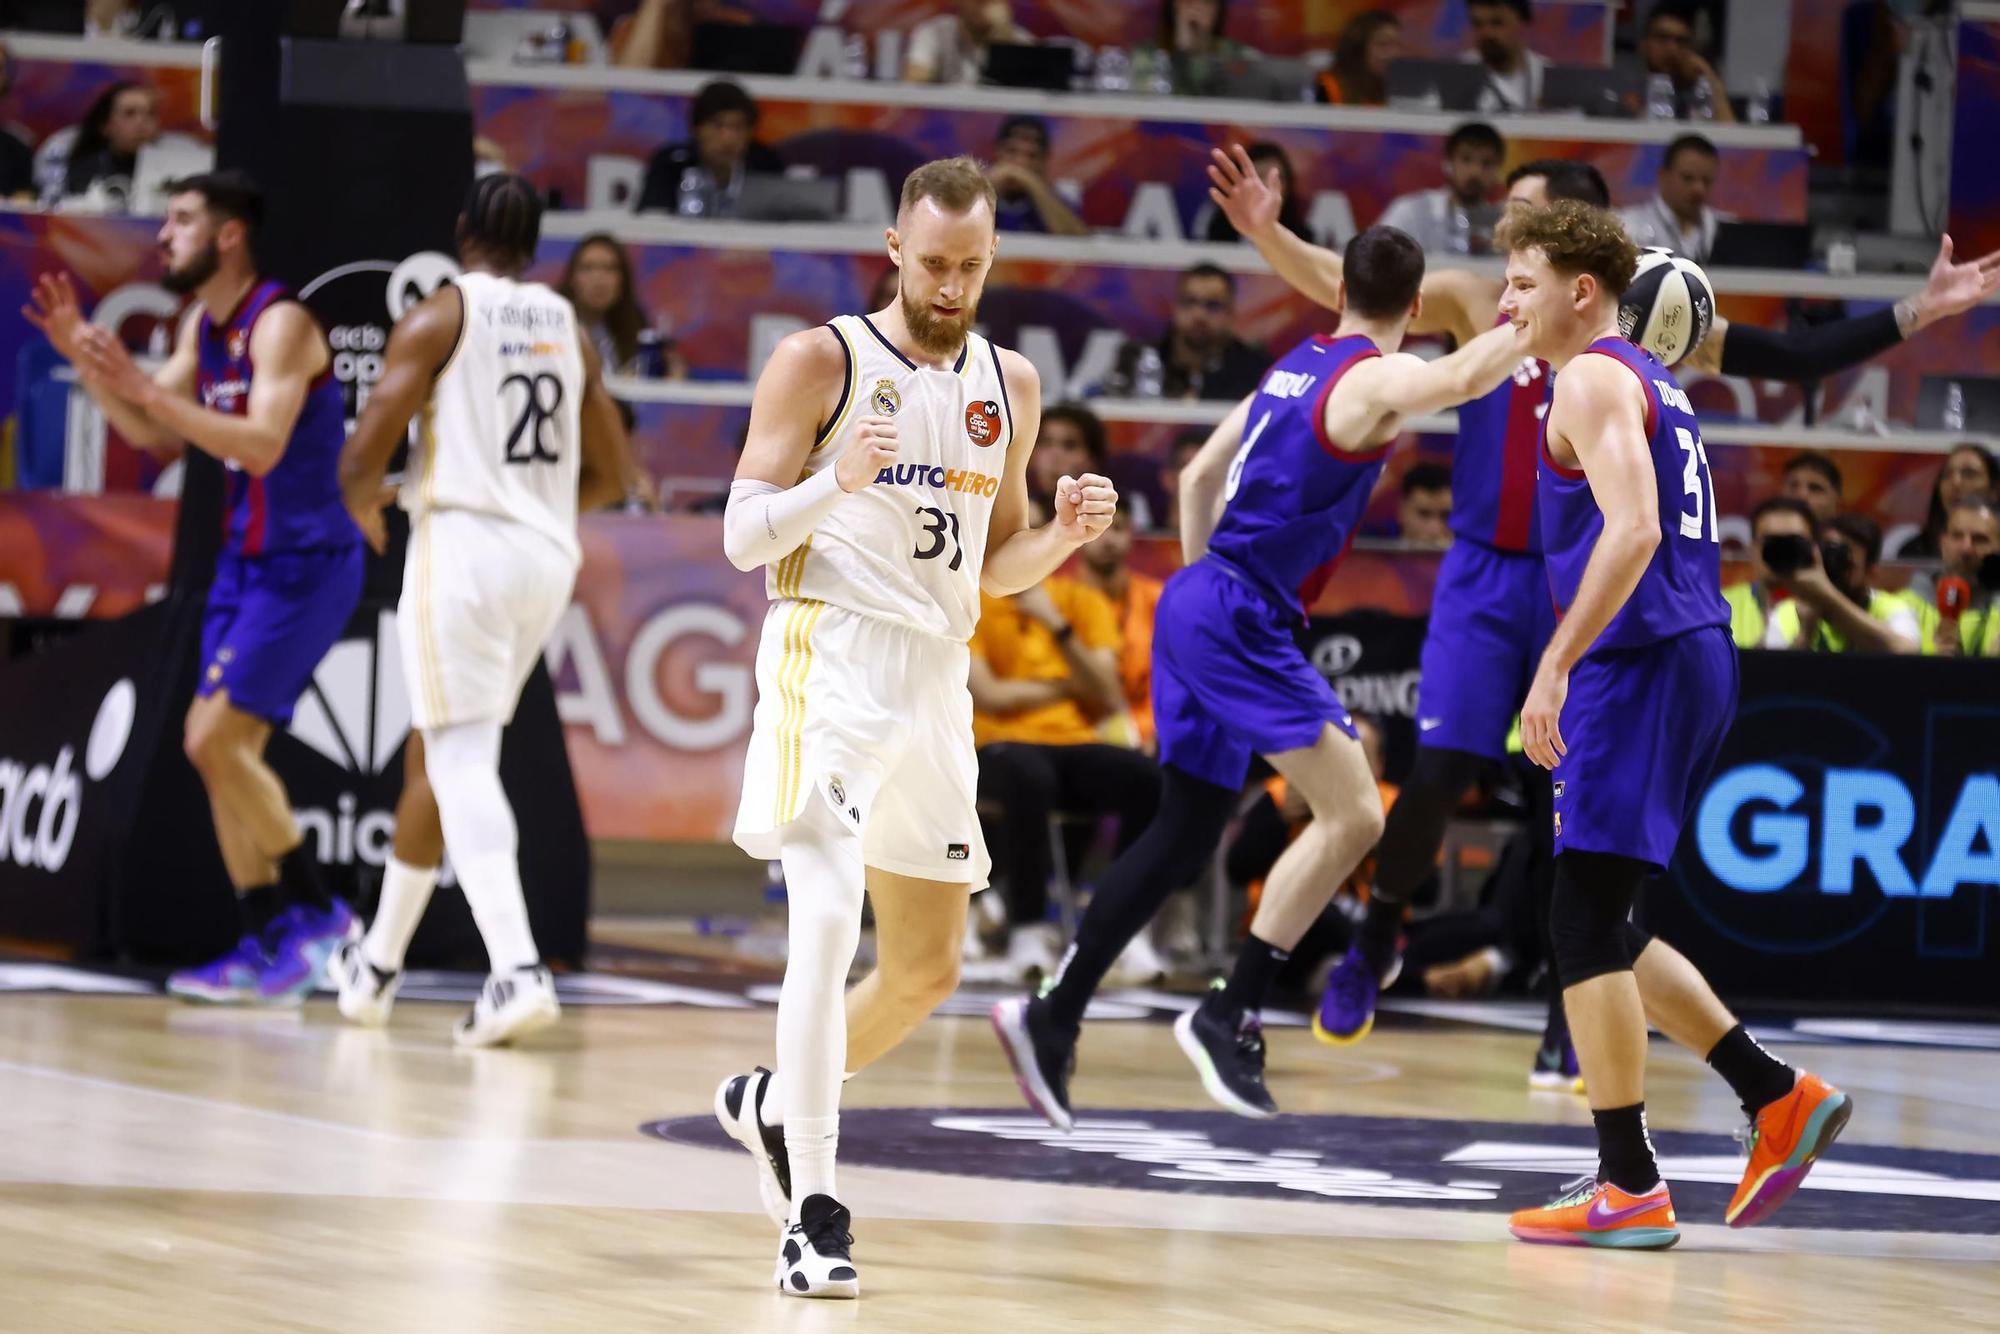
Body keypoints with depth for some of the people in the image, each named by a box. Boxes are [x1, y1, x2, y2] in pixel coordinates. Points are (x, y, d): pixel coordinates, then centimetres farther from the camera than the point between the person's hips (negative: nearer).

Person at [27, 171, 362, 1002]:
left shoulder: (280, 324, -18)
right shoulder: (201, 326, 11)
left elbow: (262, 445, -29)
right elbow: (157, 438, 17)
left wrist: (146, 388, -33)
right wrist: (84, 358, 5)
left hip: (305, 564, -9)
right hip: (247, 559, 9)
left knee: (215, 739, -15)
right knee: (217, 747, 6)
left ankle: (315, 915, -5)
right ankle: (267, 948, 9)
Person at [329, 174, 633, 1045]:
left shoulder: (439, 317, -4)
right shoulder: (569, 330, 13)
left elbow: (366, 451, -9)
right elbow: (608, 476, 18)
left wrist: (363, 508, 12)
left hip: (464, 544, -6)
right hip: (548, 555, 6)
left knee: (462, 761, -9)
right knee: (446, 755, 19)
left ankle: (518, 971, -25)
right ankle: (380, 963, 28)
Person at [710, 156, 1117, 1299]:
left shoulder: (1008, 385, 13)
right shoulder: (822, 363, -3)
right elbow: (744, 536, -5)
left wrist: (1068, 533, -1)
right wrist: (836, 482, -24)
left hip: (938, 678, 6)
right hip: (831, 658, -6)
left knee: (927, 969, 12)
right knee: (829, 924, -20)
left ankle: (773, 1105, 36)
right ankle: (813, 1213, -21)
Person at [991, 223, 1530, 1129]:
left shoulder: (1297, 367, 17)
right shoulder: (1376, 377, -9)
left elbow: (1200, 477, 24)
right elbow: (1462, 379, -32)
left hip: (1200, 603, 9)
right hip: (1239, 620, -9)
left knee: (1184, 838, 14)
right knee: (1353, 815, -11)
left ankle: (1052, 1020, 15)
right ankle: (1230, 1015, -12)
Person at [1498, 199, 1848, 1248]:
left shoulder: (1592, 378, -8)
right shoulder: (1652, 383, 22)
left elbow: (1632, 530, -23)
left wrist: (1557, 666, -25)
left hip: (1640, 665, -10)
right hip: (1693, 658, 10)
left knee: (1584, 924, -8)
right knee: (1601, 929, 14)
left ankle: (1627, 1188, -7)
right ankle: (1779, 1099, 12)